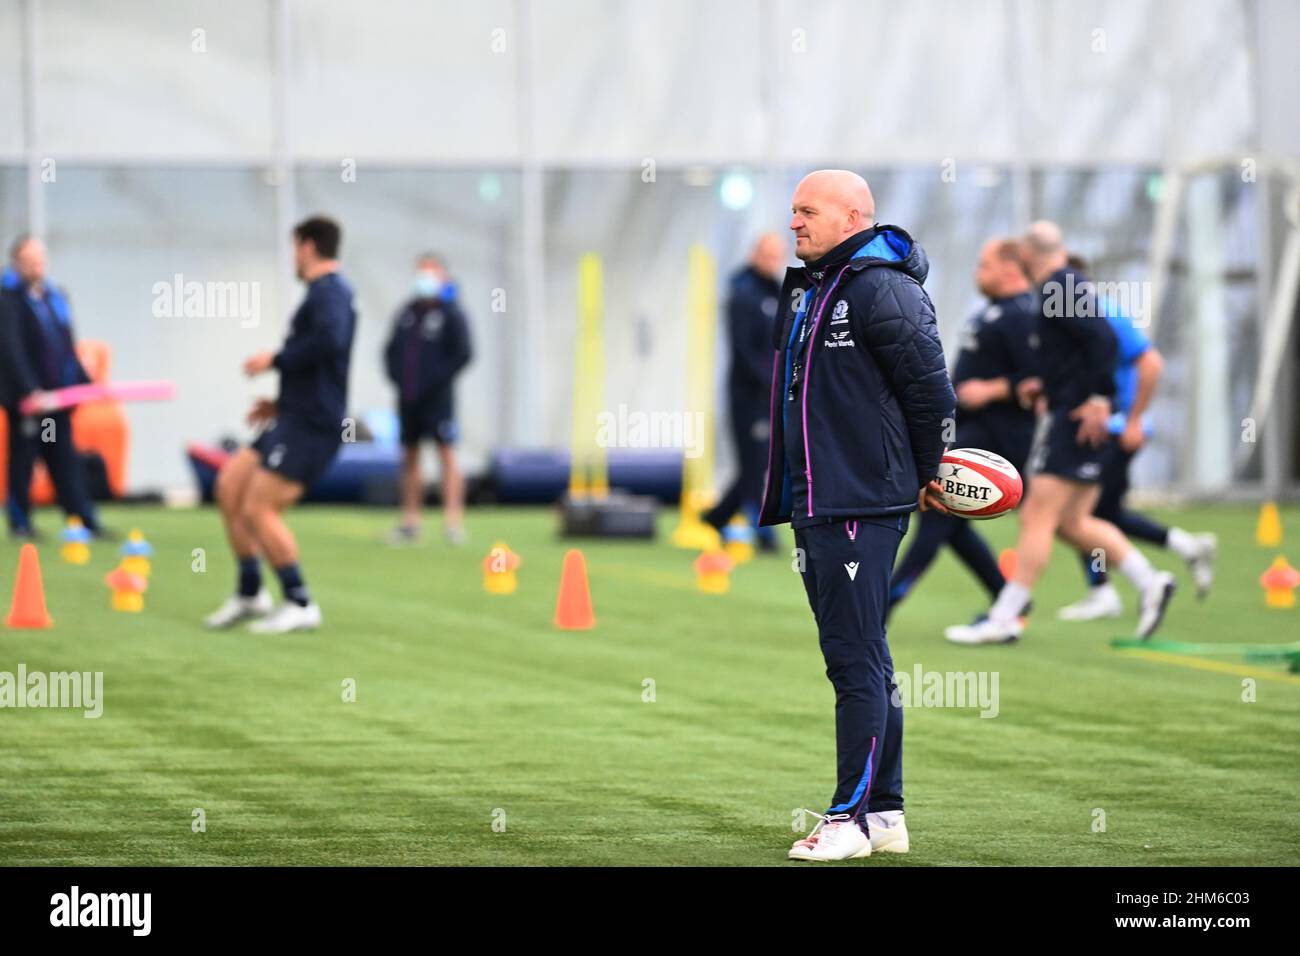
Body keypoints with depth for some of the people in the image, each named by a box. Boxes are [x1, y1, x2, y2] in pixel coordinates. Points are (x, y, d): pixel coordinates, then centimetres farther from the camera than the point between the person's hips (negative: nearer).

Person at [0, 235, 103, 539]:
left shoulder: (55, 296, 12)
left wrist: (84, 382, 11)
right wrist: (30, 389, -27)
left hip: (57, 394, 6)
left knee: (65, 458, 5)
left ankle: (84, 520, 3)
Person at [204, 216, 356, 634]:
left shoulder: (328, 292, -12)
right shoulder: (328, 292, 19)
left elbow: (329, 341, -32)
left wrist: (275, 360, -19)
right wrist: (282, 403, 22)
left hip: (311, 426, -10)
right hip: (294, 419, 10)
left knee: (259, 510, -12)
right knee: (230, 487, 11)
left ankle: (300, 605, -4)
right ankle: (249, 594, 17)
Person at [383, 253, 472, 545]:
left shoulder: (451, 314, -4)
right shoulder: (407, 312, 13)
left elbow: (462, 354, -10)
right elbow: (392, 349, 19)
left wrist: (436, 380, -14)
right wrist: (396, 376, 3)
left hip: (437, 398, -6)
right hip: (408, 397, 6)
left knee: (446, 454, -10)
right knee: (410, 456, 8)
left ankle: (453, 521, -15)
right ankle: (410, 521, 12)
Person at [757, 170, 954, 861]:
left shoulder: (882, 290, -12)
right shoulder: (804, 290, 16)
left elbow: (931, 388, -11)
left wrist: (925, 476, 0)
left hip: (862, 508, -9)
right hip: (814, 504, 9)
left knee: (855, 660, -8)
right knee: (859, 658, 13)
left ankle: (854, 817, -6)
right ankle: (885, 812, 18)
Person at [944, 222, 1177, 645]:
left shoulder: (1058, 288, -12)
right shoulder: (1070, 285, 18)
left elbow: (1104, 340, -22)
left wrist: (1098, 399, -23)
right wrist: (1043, 387, 20)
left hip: (1076, 419, -10)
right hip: (1083, 420, 10)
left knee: (1038, 516, -9)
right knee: (1072, 522, 12)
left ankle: (1005, 618, -10)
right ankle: (1150, 581, 8)